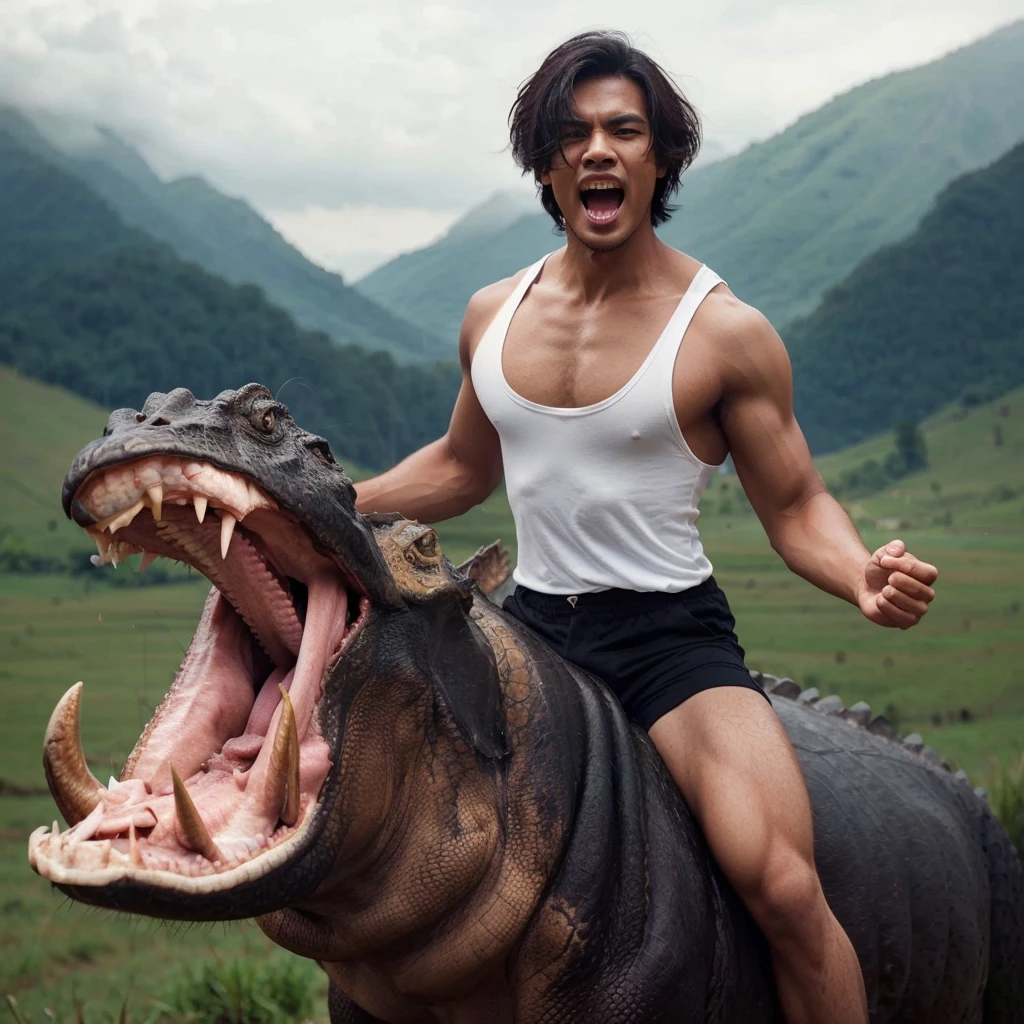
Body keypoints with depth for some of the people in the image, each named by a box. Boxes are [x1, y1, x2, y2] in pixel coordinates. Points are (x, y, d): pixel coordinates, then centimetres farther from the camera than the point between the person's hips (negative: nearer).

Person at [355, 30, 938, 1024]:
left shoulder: (724, 332, -6)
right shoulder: (493, 318, 7)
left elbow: (795, 507, -2)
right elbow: (460, 468, 24)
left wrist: (864, 577, -23)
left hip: (670, 638, -5)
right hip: (528, 626, 5)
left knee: (783, 885, -27)